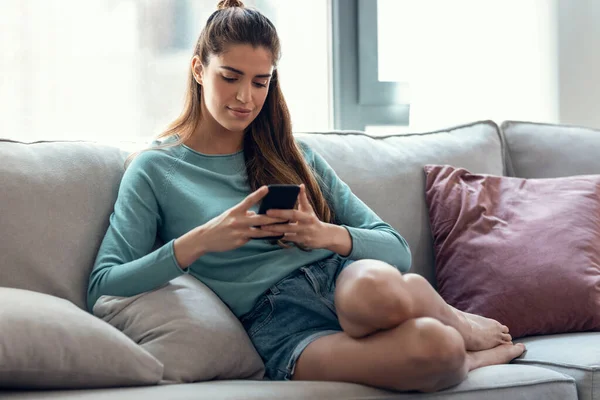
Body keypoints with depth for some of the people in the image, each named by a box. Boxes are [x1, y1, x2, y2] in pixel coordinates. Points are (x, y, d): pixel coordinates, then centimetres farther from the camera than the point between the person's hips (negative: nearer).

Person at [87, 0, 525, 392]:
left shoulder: (292, 154, 19)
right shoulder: (155, 170, 9)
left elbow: (397, 248, 14)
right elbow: (102, 290, -3)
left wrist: (329, 235, -8)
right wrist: (200, 241, -16)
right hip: (278, 325, -4)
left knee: (375, 287, -38)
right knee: (432, 347, -35)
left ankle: (456, 322, -6)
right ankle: (465, 349, -1)